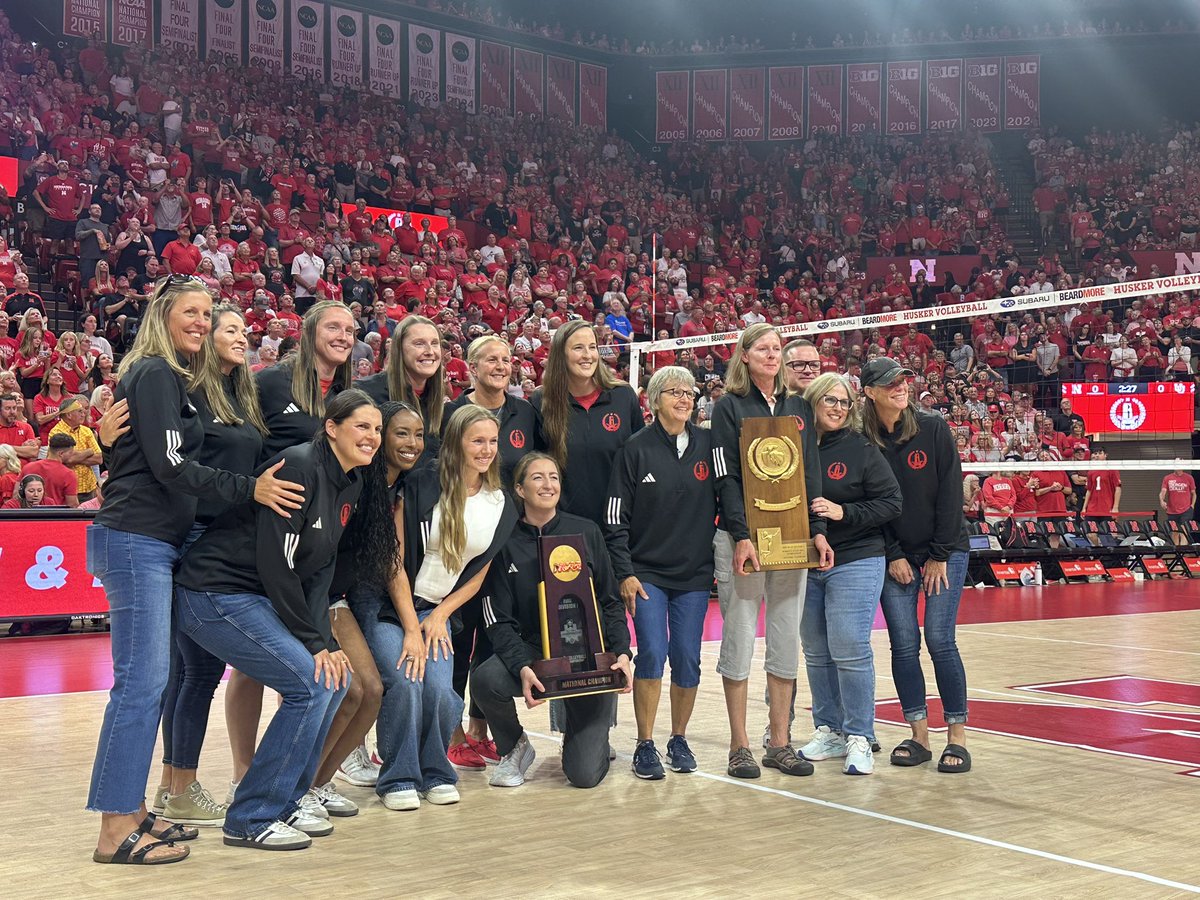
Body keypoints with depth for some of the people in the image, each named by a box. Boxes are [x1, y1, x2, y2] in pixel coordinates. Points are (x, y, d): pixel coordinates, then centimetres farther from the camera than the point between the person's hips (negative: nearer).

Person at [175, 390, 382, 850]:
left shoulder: (350, 485, 8)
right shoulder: (298, 467, -20)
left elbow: (319, 571, 11)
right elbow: (275, 563, -21)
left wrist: (325, 640, -2)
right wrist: (314, 641, -16)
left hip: (260, 599, 9)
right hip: (216, 595, -9)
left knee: (336, 677, 5)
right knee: (310, 684, -16)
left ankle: (284, 803, 16)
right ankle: (251, 820, -4)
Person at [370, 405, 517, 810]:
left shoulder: (501, 505, 3)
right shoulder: (421, 485, -12)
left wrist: (440, 615, -3)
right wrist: (411, 628, -14)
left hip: (438, 612, 3)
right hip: (391, 606, -3)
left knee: (440, 690, -18)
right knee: (404, 683, -24)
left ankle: (436, 775, 5)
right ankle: (399, 779, -6)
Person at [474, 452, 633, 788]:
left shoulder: (586, 532, 4)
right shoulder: (506, 543, 1)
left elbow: (611, 601, 7)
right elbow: (499, 619, -4)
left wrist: (621, 653, -9)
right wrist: (522, 668, -21)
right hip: (533, 652, 1)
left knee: (585, 775, -12)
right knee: (485, 680, -33)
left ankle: (579, 739, 29)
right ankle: (515, 748, 0)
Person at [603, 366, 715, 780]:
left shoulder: (708, 444, 5)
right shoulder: (636, 449, -2)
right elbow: (615, 519, -2)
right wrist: (625, 573, -7)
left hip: (695, 574, 3)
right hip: (647, 572, -2)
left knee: (687, 659, 2)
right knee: (652, 653, -12)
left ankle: (679, 740, 20)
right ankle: (645, 746, 0)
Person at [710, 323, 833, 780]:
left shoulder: (799, 408, 14)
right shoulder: (729, 407, 1)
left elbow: (811, 473, 13)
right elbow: (726, 477, -6)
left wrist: (817, 531, 2)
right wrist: (740, 536, -16)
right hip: (742, 539, -4)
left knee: (786, 643, 6)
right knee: (739, 641, -1)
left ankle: (779, 743, 13)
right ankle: (740, 746, 5)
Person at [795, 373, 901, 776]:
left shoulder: (862, 449, -3)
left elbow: (890, 501, -7)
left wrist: (844, 513, -17)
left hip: (855, 562, -4)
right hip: (805, 565, 4)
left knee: (850, 650, -8)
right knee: (816, 652, 10)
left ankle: (860, 738, 3)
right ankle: (828, 731, 22)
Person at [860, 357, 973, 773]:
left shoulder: (933, 429, -6)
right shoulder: (863, 441, -3)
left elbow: (950, 493, -7)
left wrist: (940, 554, -9)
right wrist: (893, 556, -6)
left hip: (944, 551, -2)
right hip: (894, 556, 2)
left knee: (940, 640, -8)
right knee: (903, 645, 0)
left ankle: (957, 737, 2)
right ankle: (919, 736, 11)